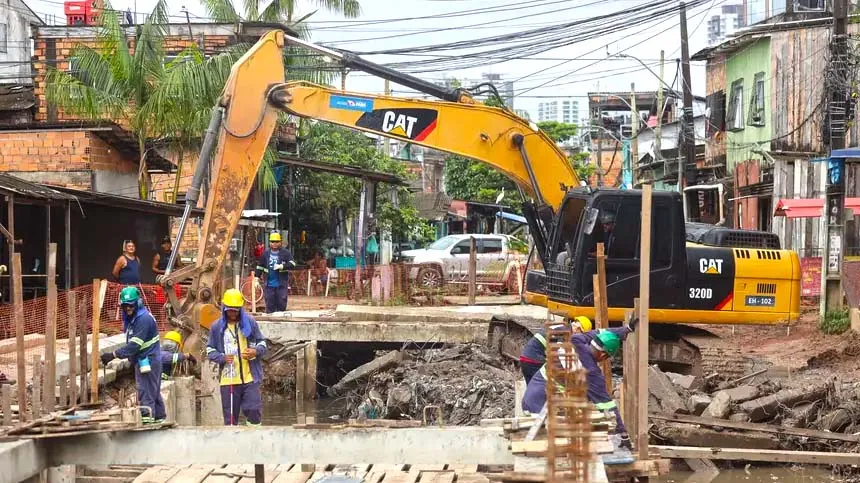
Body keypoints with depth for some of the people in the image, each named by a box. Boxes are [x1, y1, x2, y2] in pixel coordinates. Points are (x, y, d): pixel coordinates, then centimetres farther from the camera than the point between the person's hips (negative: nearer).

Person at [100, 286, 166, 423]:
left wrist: (114, 355, -25)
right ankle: (159, 416, 27)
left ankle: (146, 416, -10)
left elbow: (134, 345, -25)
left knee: (145, 391, -10)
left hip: (147, 359, -10)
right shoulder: (131, 317, 11)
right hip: (142, 359, 10)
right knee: (154, 390, 17)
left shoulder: (144, 319, -21)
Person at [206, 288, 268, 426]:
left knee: (253, 409, -6)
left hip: (250, 377, 0)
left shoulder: (250, 322, 3)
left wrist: (256, 351, -13)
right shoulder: (217, 327, 4)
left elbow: (262, 342, 10)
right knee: (230, 414, 6)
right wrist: (222, 358, -12)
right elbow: (210, 350, 8)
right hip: (228, 379, 1)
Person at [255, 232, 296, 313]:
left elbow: (292, 264, -9)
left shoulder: (285, 253, 0)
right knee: (269, 304, 4)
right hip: (269, 284, 2)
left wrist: (281, 266, -20)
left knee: (281, 303, 1)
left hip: (281, 284, -2)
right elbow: (259, 267, 15)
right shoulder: (265, 254, 9)